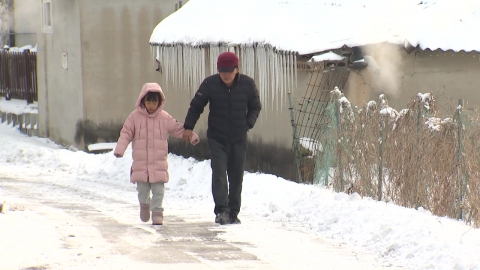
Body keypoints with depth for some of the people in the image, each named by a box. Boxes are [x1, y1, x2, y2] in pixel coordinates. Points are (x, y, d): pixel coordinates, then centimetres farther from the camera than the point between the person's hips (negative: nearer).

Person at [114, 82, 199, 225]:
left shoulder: (164, 117, 3)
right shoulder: (135, 117, 0)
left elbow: (178, 129, 7)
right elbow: (126, 133, -1)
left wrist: (191, 136, -6)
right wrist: (119, 149, -13)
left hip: (159, 164, 0)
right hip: (140, 163, 0)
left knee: (158, 190, -4)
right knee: (142, 189, 8)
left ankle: (157, 212, 3)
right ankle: (144, 204, 35)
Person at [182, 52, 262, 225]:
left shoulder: (247, 84, -5)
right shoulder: (210, 84, -8)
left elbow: (255, 107, 9)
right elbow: (196, 106, 3)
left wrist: (248, 123, -4)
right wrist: (188, 127, -2)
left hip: (238, 139, 2)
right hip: (217, 138, -2)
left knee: (236, 177, 7)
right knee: (219, 174, -16)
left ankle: (233, 213, 17)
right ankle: (221, 210, -19)